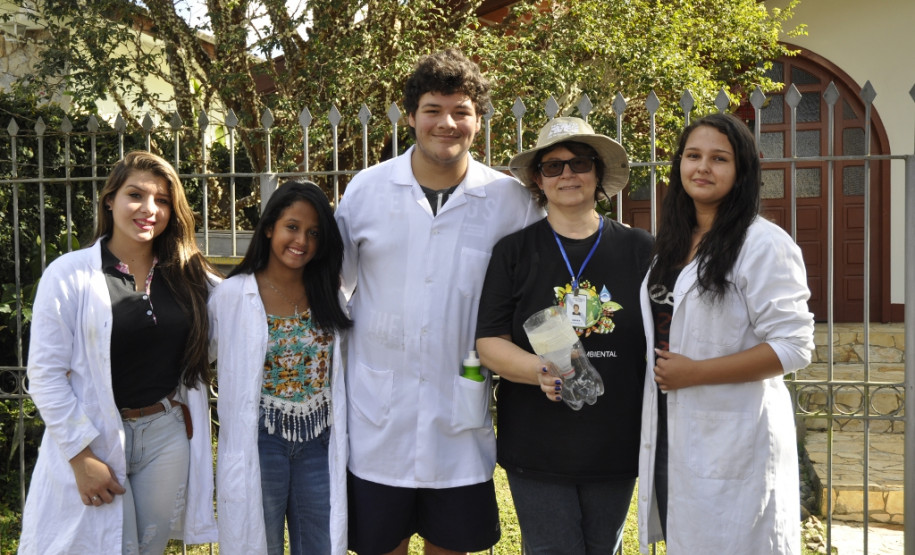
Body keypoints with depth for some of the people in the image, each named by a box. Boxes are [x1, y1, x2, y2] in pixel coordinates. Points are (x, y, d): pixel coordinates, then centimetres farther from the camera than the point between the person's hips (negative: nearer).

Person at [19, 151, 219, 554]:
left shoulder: (188, 275, 4)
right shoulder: (69, 274, -8)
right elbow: (45, 375, -9)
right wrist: (81, 456, -12)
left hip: (168, 434, 4)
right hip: (94, 439, -4)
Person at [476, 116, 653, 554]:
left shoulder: (638, 250, 2)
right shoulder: (514, 252, 0)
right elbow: (488, 344, -4)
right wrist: (540, 370, -22)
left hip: (615, 447, 2)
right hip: (537, 448, -1)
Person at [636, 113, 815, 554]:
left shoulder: (764, 245, -12)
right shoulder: (673, 241, 11)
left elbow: (792, 347, -18)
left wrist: (694, 372, -19)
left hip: (732, 443, -7)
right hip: (670, 435, 7)